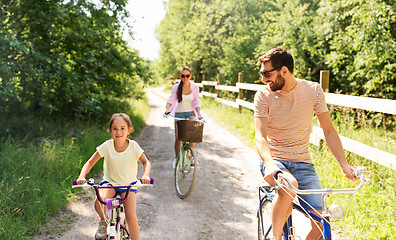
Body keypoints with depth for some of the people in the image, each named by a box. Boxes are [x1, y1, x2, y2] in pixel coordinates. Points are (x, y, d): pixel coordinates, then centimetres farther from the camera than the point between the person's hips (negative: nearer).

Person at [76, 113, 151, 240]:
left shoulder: (133, 146, -11)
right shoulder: (107, 146, -11)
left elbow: (146, 162, -6)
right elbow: (90, 162, -7)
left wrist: (145, 175, -28)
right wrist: (82, 176, -25)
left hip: (128, 185, 0)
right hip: (109, 182, 1)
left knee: (131, 219, -15)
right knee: (99, 202, -31)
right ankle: (103, 221, 3)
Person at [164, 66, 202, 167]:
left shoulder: (195, 87, -2)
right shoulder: (176, 87, -3)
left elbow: (196, 103, -1)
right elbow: (171, 100, -6)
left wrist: (199, 114, -15)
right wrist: (167, 109, -25)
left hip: (190, 113, 0)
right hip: (179, 114, 1)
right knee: (178, 138, -3)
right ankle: (176, 158, 18)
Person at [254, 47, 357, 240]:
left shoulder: (313, 90, -1)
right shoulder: (263, 96, -6)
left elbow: (329, 130, 3)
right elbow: (260, 137, -15)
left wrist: (344, 164, -9)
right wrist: (270, 164, -35)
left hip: (303, 164, 2)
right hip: (274, 161, -2)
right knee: (290, 184, -37)